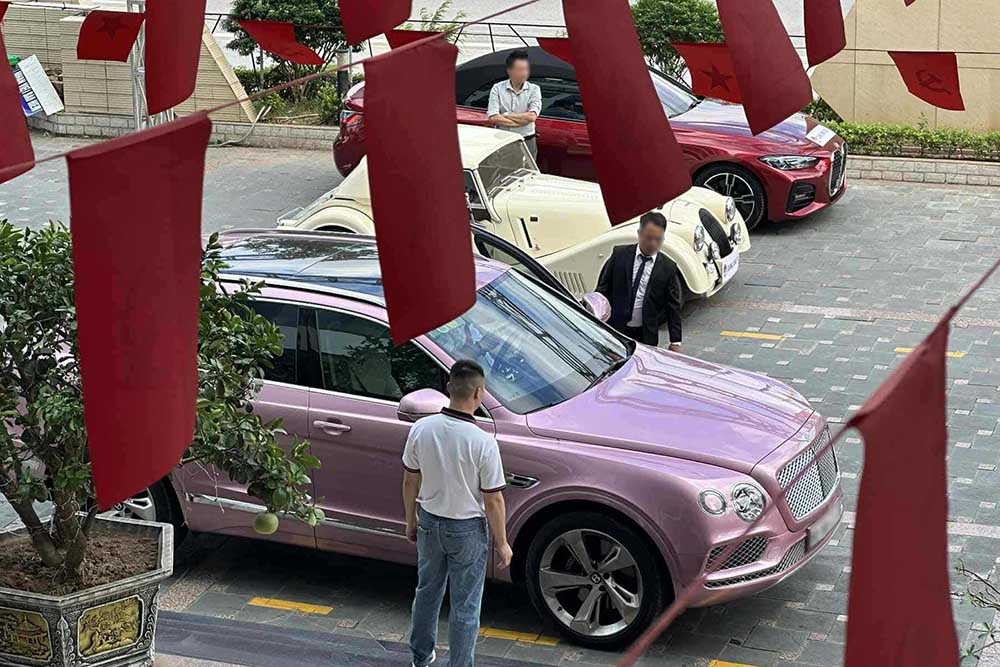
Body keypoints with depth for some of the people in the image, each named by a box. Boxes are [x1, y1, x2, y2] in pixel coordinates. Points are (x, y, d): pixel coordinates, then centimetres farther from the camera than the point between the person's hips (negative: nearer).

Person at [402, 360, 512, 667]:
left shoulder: (421, 429, -12)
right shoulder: (483, 442, -25)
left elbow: (410, 481, 0)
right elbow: (493, 501, -16)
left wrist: (411, 520, 16)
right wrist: (502, 543, -3)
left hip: (429, 523, 5)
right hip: (467, 530, -5)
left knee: (427, 591, 24)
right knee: (465, 606, 9)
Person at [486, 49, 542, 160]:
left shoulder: (534, 89, 0)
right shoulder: (497, 88, 0)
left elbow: (532, 116, -13)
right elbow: (493, 118, -11)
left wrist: (505, 115, -9)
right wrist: (523, 120, -12)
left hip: (527, 141, 0)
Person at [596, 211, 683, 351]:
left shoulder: (668, 268, 0)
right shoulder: (619, 255, 1)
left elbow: (673, 307, 3)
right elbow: (603, 289, 5)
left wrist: (675, 342, -1)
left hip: (646, 335, 0)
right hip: (615, 330, 0)